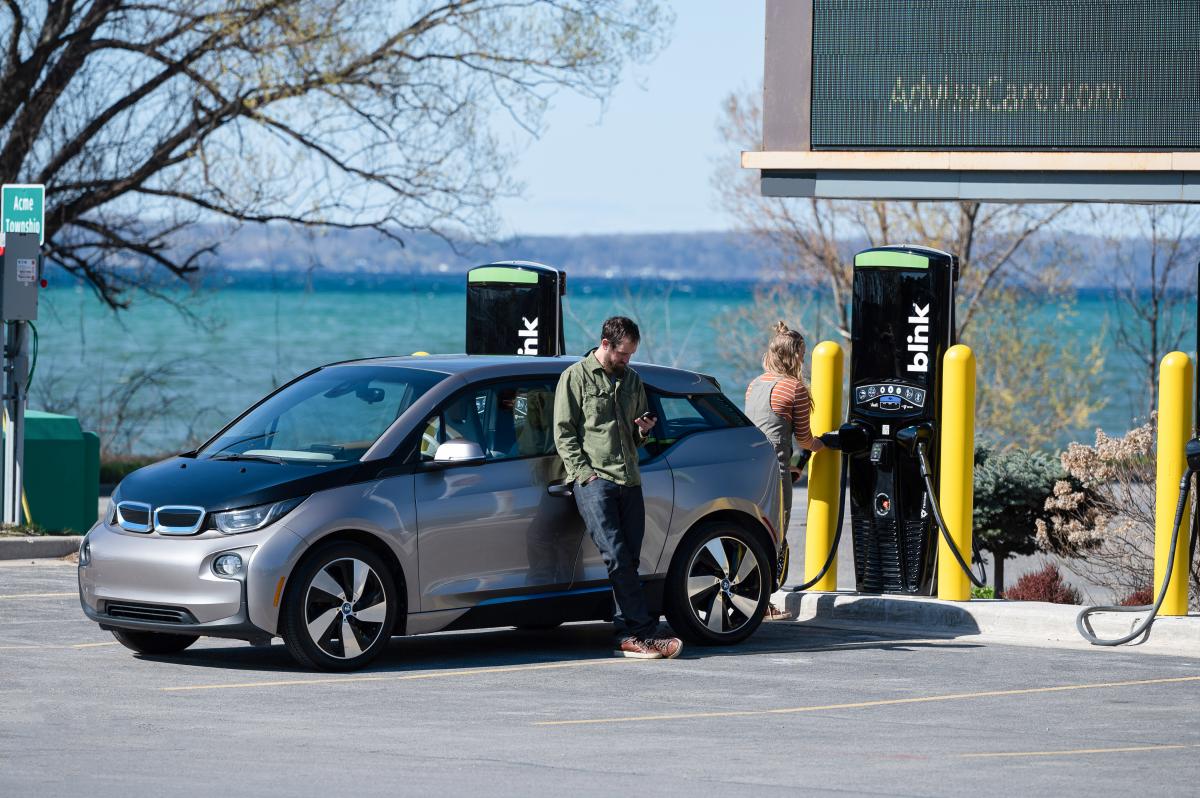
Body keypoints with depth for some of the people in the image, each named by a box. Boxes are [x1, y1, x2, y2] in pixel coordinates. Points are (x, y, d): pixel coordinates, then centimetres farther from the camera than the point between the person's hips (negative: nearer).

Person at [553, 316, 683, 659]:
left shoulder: (632, 380, 22)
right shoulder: (576, 377, 4)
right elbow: (563, 433, 0)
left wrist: (644, 430, 7)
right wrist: (585, 472, -11)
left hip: (629, 481, 6)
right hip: (594, 480, -6)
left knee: (627, 560, 1)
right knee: (617, 557, -16)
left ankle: (627, 636, 1)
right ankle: (644, 632, -21)